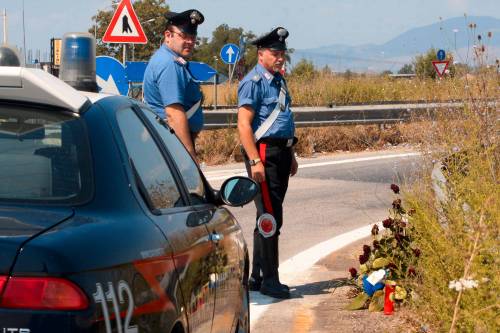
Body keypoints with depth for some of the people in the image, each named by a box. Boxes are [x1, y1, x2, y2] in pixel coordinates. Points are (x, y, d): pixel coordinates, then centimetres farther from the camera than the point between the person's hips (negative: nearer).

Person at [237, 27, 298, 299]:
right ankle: (269, 279, -5)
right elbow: (244, 125, -17)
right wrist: (255, 161, -23)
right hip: (264, 152, -10)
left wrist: (291, 155, 24)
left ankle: (257, 277, 20)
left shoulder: (278, 81, 18)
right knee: (270, 217, -9)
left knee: (270, 217, 13)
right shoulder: (254, 82, -11)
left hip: (281, 151, 10)